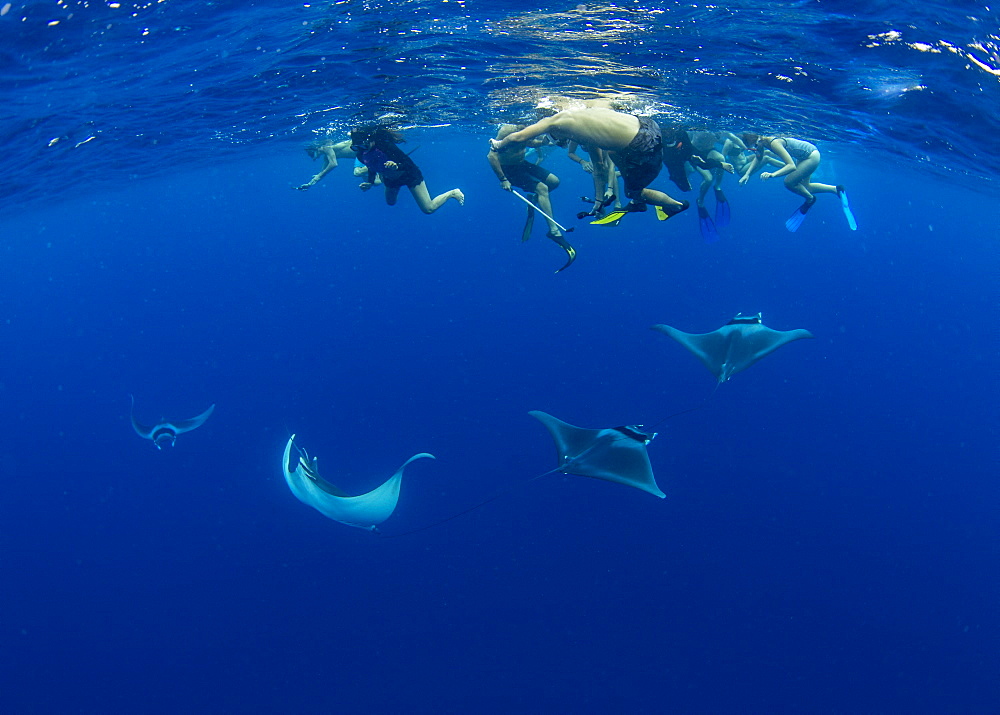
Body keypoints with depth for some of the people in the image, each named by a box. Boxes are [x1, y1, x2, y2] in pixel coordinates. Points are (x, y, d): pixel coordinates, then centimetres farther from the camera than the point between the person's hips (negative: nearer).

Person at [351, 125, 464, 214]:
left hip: (408, 175, -6)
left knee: (429, 209, -2)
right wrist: (370, 183, -12)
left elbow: (410, 164, -38)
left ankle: (452, 193, 22)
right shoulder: (361, 154, -21)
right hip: (390, 179, 6)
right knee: (390, 202, 33)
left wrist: (396, 166, -56)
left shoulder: (385, 146, -39)